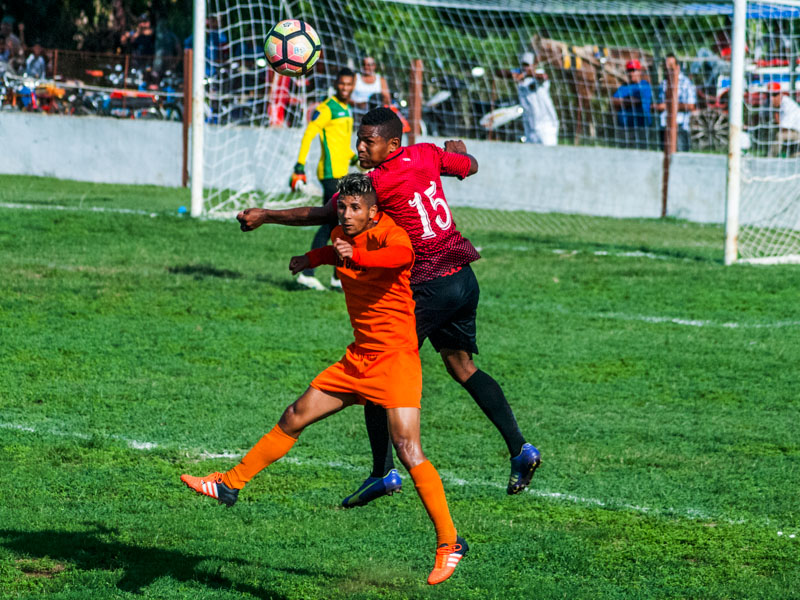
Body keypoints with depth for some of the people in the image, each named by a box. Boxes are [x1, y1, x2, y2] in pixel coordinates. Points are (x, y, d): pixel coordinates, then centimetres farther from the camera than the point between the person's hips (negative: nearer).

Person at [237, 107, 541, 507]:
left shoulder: (380, 182, -17)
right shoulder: (426, 155, 2)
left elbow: (323, 215, -14)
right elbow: (469, 166, 21)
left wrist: (265, 216, -8)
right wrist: (458, 151, 45)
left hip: (429, 289, -8)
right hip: (463, 277, 8)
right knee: (462, 367, 20)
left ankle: (383, 472, 1)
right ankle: (520, 448, 15)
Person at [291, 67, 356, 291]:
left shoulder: (346, 110, 18)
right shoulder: (327, 108, -10)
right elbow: (308, 135, -15)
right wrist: (300, 166, -21)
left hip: (339, 174, 9)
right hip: (332, 174, -9)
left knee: (329, 225, 9)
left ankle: (307, 272, 10)